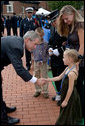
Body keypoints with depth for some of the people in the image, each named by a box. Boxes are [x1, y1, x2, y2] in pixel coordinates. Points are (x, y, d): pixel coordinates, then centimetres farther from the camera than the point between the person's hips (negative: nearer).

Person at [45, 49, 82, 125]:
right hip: (66, 94, 9)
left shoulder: (71, 73, -28)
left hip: (70, 96, -9)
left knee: (66, 113, 7)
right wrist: (47, 80, 6)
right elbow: (59, 77, 10)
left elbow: (70, 89, -24)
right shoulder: (67, 68, 0)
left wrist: (66, 101, -16)